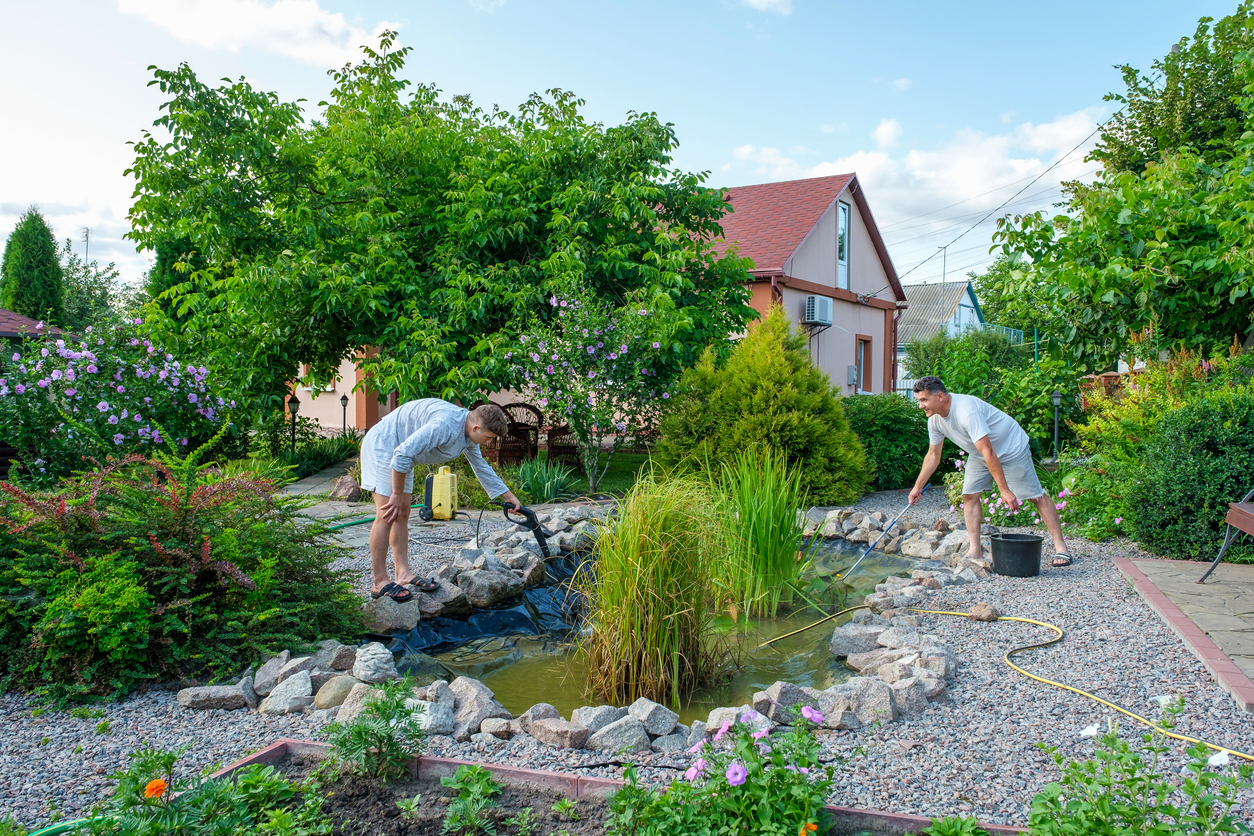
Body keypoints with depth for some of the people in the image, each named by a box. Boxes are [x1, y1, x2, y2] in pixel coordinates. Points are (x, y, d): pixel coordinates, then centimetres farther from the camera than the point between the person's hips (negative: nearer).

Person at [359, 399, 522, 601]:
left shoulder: (469, 432, 0)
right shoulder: (445, 425, -32)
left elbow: (481, 467, 17)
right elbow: (403, 453, -32)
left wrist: (508, 495, 18)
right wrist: (397, 495, -21)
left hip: (400, 455, 10)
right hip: (381, 446, -10)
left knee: (402, 514, 8)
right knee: (387, 515, -13)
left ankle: (403, 574, 12)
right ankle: (379, 582, -9)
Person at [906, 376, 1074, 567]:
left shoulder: (966, 411, -37)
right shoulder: (935, 419, -11)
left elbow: (988, 453, -38)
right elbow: (933, 455, 3)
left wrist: (1005, 490, -37)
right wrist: (918, 487, 4)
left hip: (1012, 448, -7)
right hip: (979, 455, 7)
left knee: (1036, 496, -3)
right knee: (969, 495, -5)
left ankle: (1060, 547, 5)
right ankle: (975, 550, -2)